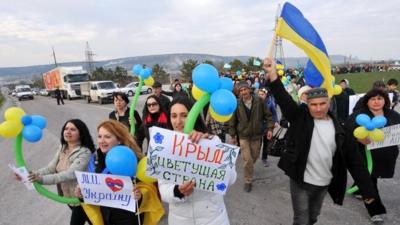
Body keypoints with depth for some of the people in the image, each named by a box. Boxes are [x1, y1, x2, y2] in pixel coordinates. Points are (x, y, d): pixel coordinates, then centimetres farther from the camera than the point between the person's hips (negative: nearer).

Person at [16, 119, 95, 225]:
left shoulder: (84, 152, -23)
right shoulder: (62, 148, 2)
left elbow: (70, 174, -31)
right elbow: (50, 168, -1)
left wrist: (41, 179, -38)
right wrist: (34, 174, -18)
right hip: (67, 196, 7)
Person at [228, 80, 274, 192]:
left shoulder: (259, 101, -9)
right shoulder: (237, 104, -10)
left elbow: (268, 115, 0)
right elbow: (233, 121, -1)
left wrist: (270, 128, -9)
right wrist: (233, 136, 2)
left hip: (257, 135, 2)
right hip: (243, 136, -2)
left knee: (255, 157, 18)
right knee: (247, 160, -4)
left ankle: (249, 169, 51)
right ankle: (248, 181, 16)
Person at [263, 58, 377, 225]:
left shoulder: (339, 129, -4)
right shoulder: (300, 117, -9)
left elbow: (354, 161, 0)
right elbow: (283, 99, -24)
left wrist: (367, 190, 1)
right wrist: (272, 72, -37)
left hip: (324, 184, 3)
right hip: (301, 182, -3)